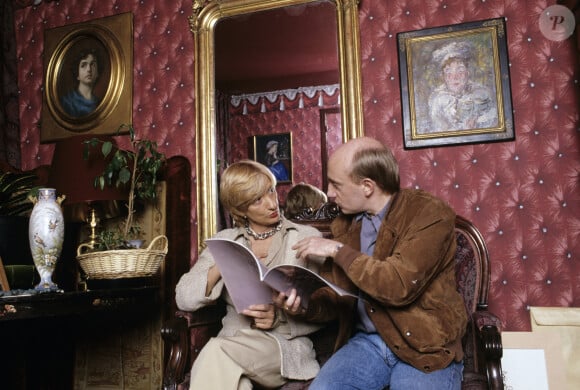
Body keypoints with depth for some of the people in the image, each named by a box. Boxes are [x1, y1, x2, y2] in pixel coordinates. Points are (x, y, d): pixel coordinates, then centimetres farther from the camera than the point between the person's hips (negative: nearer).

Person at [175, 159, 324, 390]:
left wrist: (280, 318, -16)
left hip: (285, 346, -2)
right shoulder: (225, 240, 12)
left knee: (216, 353, -29)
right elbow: (184, 299, 3)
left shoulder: (307, 237, 5)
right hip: (233, 346, 2)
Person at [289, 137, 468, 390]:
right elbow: (336, 296, 10)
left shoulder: (431, 213, -11)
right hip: (366, 342, 4)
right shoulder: (345, 224, 7)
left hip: (425, 346, -4)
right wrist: (305, 304, -11)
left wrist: (339, 251, -17)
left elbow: (401, 286, -24)